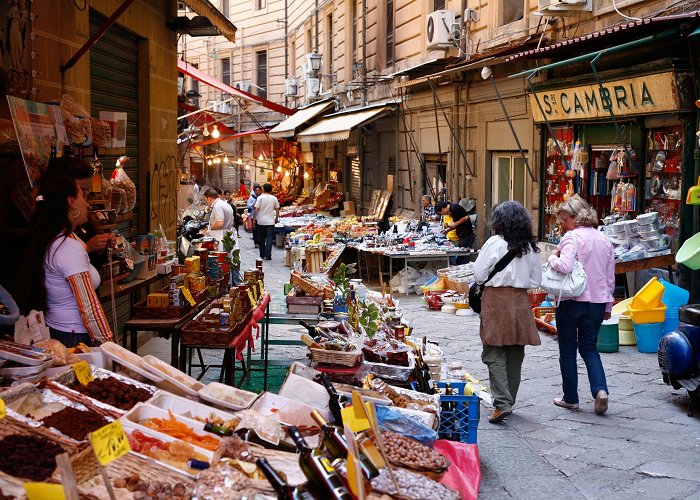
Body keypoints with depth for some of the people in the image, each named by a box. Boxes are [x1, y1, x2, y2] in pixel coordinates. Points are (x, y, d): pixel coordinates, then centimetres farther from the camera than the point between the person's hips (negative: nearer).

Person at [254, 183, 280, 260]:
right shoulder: (274, 199, 0)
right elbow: (277, 209, 6)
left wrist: (254, 219, 1)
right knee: (269, 239, -1)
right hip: (270, 222, 0)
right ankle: (268, 256, -7)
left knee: (261, 239, 13)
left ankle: (262, 255, 20)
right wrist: (276, 219, 19)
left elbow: (256, 209, -9)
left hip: (261, 222, 0)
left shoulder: (260, 198, -6)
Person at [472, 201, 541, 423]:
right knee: (515, 354, 12)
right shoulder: (530, 247, 5)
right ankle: (509, 400, 23)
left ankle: (502, 403, -12)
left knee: (494, 354, -2)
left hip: (496, 299, -5)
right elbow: (536, 280, 10)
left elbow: (478, 275, -7)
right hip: (521, 300, 5)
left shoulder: (495, 243, -10)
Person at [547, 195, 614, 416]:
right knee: (589, 348, 16)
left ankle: (570, 398, 15)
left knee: (568, 350, 9)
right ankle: (600, 389, -5)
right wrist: (608, 306, 22)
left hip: (572, 300, -6)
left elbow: (565, 266, -29)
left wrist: (553, 258, -8)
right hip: (597, 302, 6)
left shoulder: (572, 237, -13)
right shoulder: (605, 240, 9)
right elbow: (610, 277, 15)